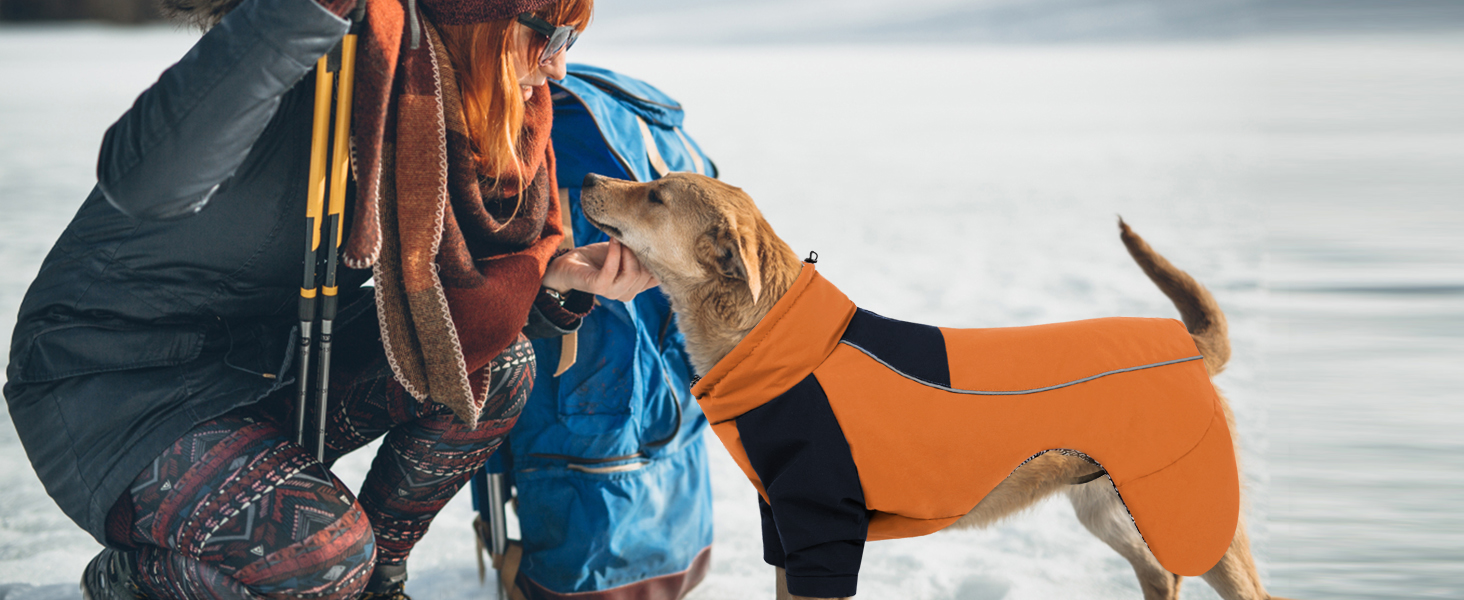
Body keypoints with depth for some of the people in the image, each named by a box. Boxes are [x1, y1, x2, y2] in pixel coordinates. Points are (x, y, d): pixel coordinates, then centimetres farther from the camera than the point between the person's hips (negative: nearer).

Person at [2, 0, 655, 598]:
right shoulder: (305, 76, -27)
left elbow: (442, 312, 8)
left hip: (273, 363, 8)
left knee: (494, 366, -7)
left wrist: (555, 277, -12)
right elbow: (147, 179, -47)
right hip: (114, 385, -8)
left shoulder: (432, 115, 0)